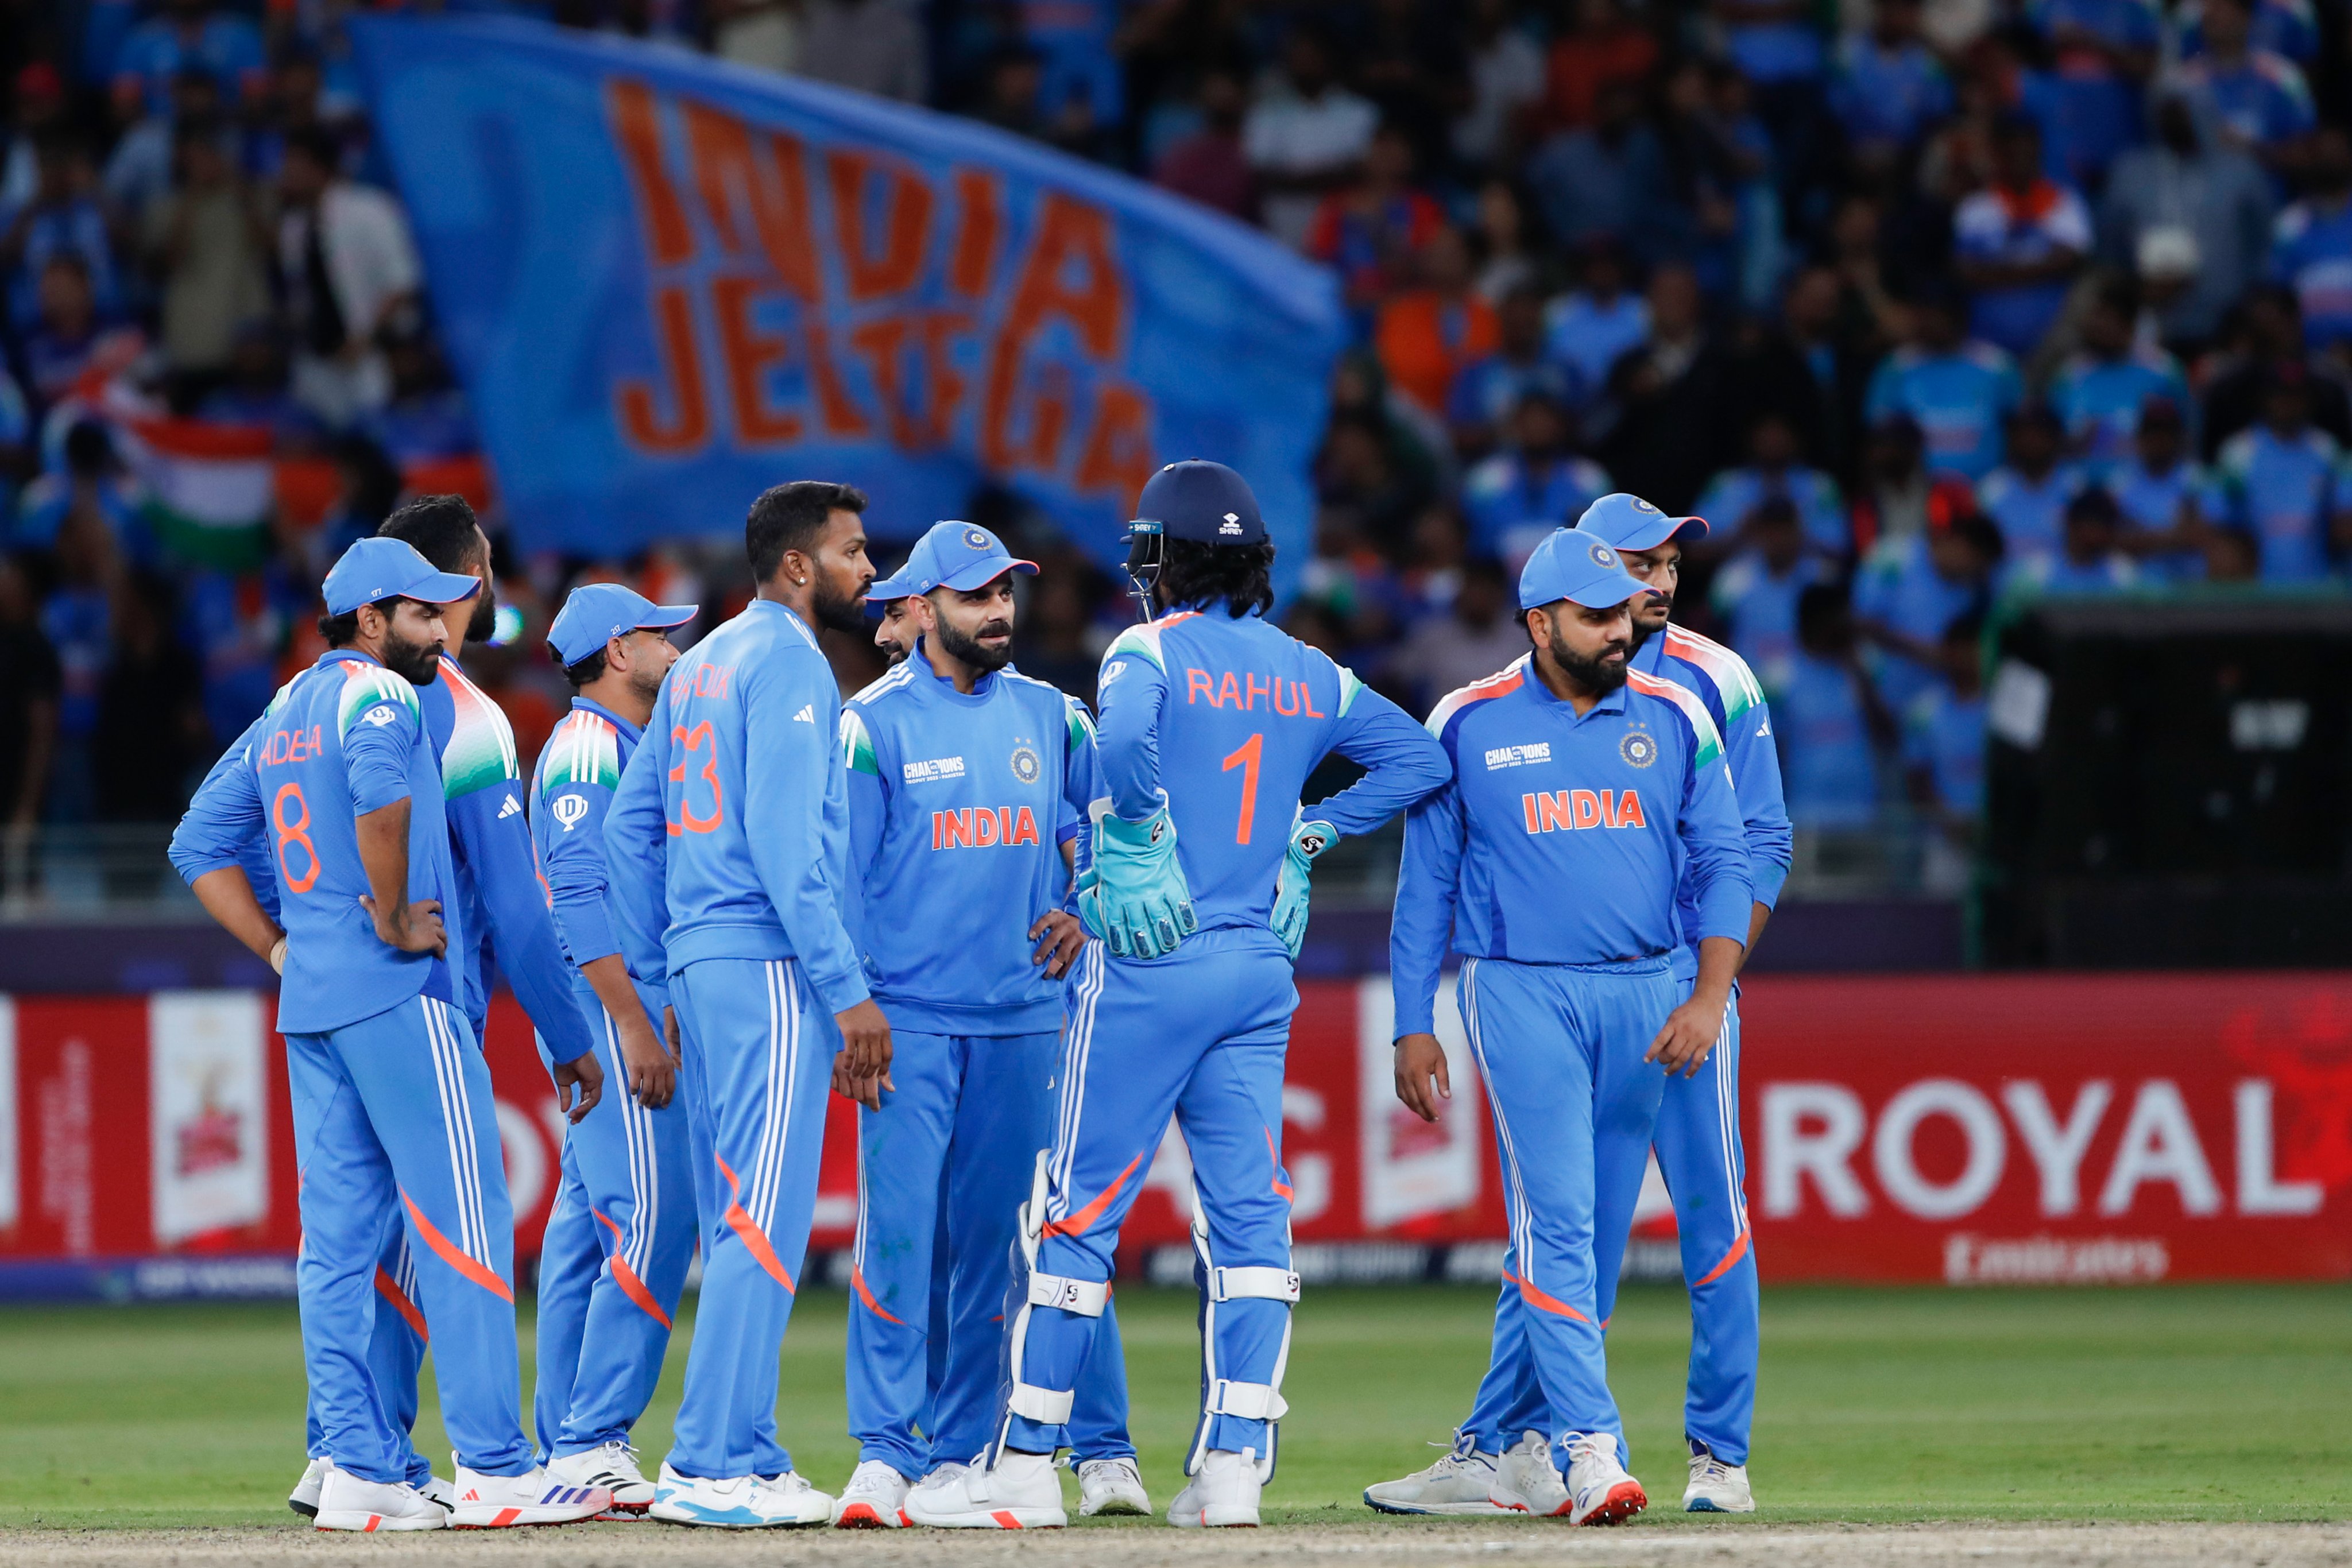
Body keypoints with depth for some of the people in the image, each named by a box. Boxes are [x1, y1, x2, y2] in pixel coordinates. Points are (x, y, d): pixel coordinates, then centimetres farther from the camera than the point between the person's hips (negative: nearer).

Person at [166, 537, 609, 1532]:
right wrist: (392, 918, -19)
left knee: (339, 1237, 7)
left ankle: (358, 1470, 6)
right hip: (399, 997, -9)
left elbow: (200, 842, 22)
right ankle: (492, 1471, -11)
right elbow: (379, 791, -29)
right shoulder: (376, 694, -8)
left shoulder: (282, 716, 18)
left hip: (309, 1004, 9)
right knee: (461, 1224, -8)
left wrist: (278, 947, 15)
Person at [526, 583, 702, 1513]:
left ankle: (568, 1450, 9)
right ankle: (593, 1445, -18)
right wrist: (635, 1026, -23)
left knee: (588, 1229, 8)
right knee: (649, 1216, -16)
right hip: (609, 1007, -10)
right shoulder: (587, 745, -9)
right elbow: (580, 894, -18)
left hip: (627, 1010, 10)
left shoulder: (628, 747, 21)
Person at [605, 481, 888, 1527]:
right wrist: (849, 990, -18)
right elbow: (783, 839, -18)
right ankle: (715, 1468, -13)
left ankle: (738, 1457, 13)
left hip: (699, 967, 10)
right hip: (769, 967, -9)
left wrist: (665, 975, 21)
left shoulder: (703, 665, 18)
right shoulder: (788, 660, -9)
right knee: (766, 1220, -10)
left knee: (735, 1227, 12)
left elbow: (630, 822, 19)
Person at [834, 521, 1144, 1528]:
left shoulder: (1050, 719, 10)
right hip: (910, 1019, -4)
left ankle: (960, 1453, 10)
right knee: (898, 1233, -11)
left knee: (995, 1239, 5)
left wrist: (1087, 913, 2)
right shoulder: (873, 725, -2)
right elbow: (837, 878, -4)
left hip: (1023, 1019, 4)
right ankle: (887, 1454, -9)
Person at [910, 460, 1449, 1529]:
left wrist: (1135, 846, -15)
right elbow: (1418, 759, 18)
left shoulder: (1152, 650, -7)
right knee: (1248, 1212, 6)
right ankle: (1236, 1459, -1)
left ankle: (1026, 1463, 0)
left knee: (1079, 1207, -1)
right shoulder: (1306, 672, 12)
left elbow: (1125, 739, -28)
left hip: (1151, 961, -5)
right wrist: (1308, 834, 15)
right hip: (1263, 969, 6)